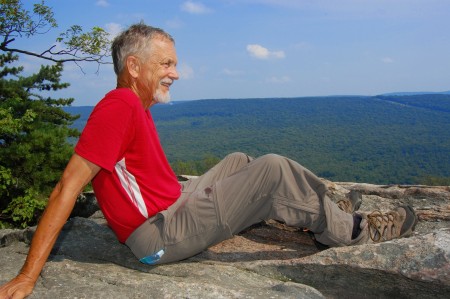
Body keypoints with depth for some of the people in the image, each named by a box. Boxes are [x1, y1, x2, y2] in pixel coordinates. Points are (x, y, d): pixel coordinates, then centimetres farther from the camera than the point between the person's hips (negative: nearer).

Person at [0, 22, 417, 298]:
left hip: (174, 207, 10)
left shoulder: (136, 107, 10)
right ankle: (351, 231, 9)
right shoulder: (119, 106, -20)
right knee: (273, 170, -12)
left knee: (238, 162, 20)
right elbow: (67, 187, -24)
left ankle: (317, 214, 25)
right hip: (163, 236, -10)